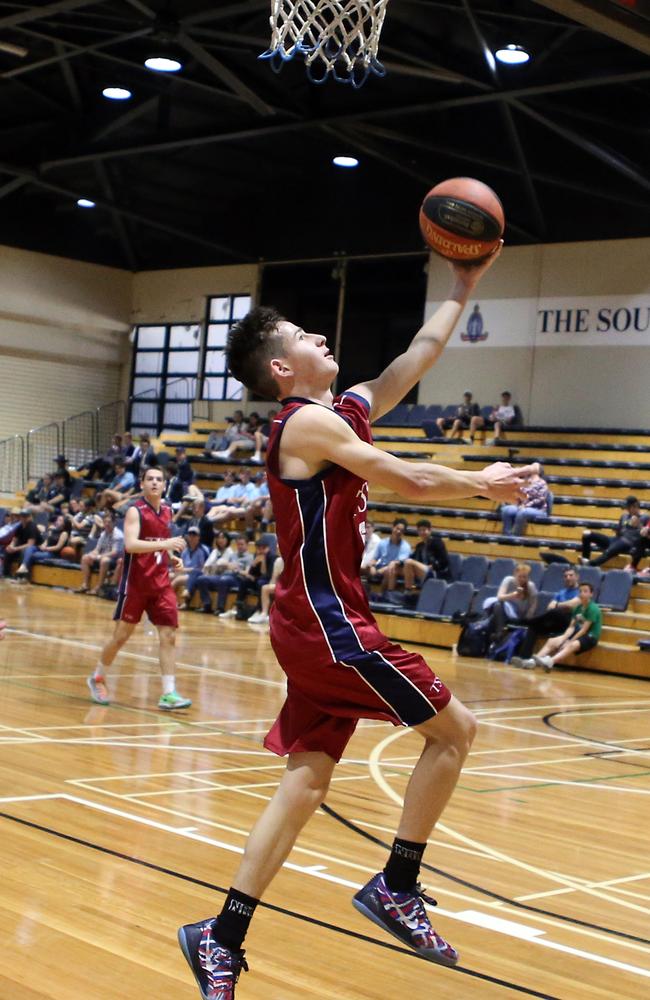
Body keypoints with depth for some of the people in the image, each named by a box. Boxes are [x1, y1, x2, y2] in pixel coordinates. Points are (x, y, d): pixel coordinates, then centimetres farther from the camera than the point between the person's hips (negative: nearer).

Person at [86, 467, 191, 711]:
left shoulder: (167, 510, 10)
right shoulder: (135, 511, -9)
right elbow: (130, 544, -25)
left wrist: (171, 557, 8)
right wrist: (164, 544, -33)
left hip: (161, 583, 5)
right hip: (135, 583, -5)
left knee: (168, 636, -5)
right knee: (121, 635, 4)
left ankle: (168, 694, -5)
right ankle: (97, 678, 26)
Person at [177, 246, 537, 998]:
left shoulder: (344, 413, 14)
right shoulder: (309, 422, -12)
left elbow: (415, 360, 21)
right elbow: (412, 482, -13)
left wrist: (462, 288, 21)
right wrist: (483, 483, 2)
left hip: (320, 624, 9)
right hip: (327, 621, -9)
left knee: (306, 782, 7)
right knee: (453, 728, 1)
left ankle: (222, 938, 7)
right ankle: (395, 889, 7)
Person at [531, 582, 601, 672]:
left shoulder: (593, 609, -13)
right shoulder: (578, 608, 11)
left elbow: (584, 629, -17)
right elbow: (571, 627, 5)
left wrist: (570, 641, -17)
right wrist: (563, 638, -14)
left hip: (590, 637, -8)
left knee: (572, 645, -39)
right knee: (551, 641, -10)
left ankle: (550, 662, -64)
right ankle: (534, 660, -35)